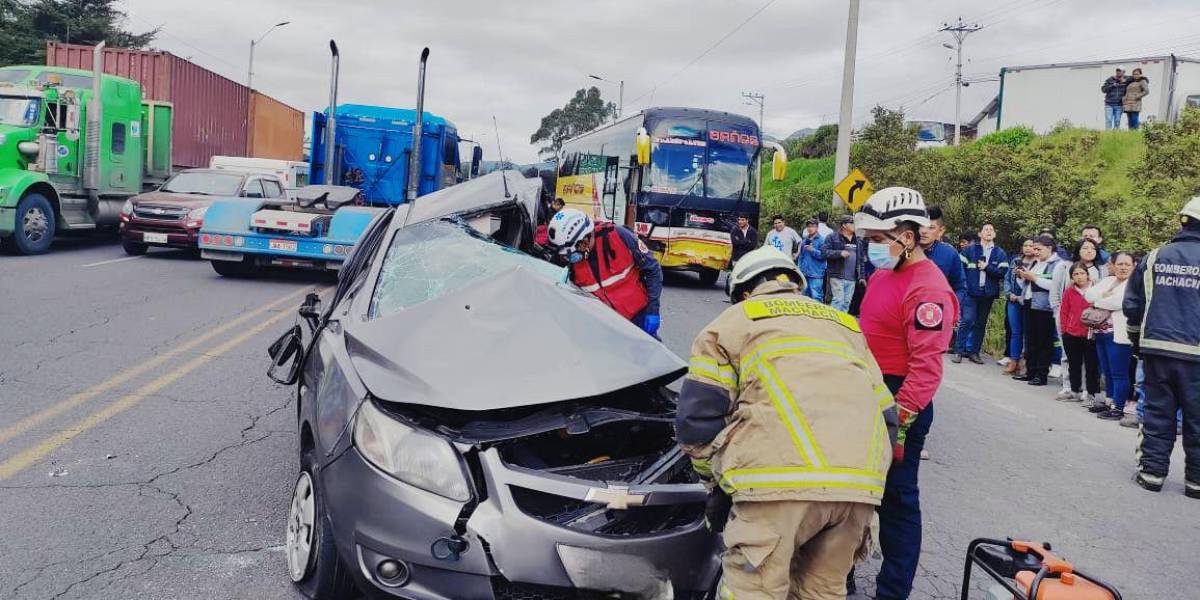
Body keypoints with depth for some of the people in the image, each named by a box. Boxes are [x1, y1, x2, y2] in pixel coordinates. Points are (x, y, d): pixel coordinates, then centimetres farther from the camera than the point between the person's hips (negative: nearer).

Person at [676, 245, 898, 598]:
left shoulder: (733, 321, 18)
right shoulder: (844, 324, 34)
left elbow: (698, 415, 9)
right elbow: (884, 414, 29)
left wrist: (716, 480, 22)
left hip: (782, 479, -5)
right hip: (862, 483, 6)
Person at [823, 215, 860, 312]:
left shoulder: (857, 240, 16)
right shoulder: (832, 238, -2)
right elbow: (824, 251, -12)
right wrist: (840, 253, -20)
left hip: (852, 278, 6)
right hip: (837, 276, -6)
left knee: (847, 302, 10)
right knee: (838, 300, -11)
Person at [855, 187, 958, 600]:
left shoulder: (928, 290, -20)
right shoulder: (883, 273, 10)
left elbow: (926, 367, -25)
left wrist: (898, 423, -27)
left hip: (900, 403, -10)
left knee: (896, 499, 2)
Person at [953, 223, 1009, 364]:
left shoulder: (1000, 254, 7)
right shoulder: (970, 250, 3)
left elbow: (1003, 272, -3)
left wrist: (987, 267, -11)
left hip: (988, 293, 3)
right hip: (971, 292, -3)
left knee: (981, 323, 9)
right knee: (967, 320, -12)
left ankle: (974, 352, 16)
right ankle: (960, 351, -6)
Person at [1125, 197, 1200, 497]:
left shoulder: (1154, 258, 4)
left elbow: (1132, 305, 8)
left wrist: (1138, 340, 20)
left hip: (1156, 349, 2)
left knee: (1157, 410, 11)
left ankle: (1152, 470, 12)